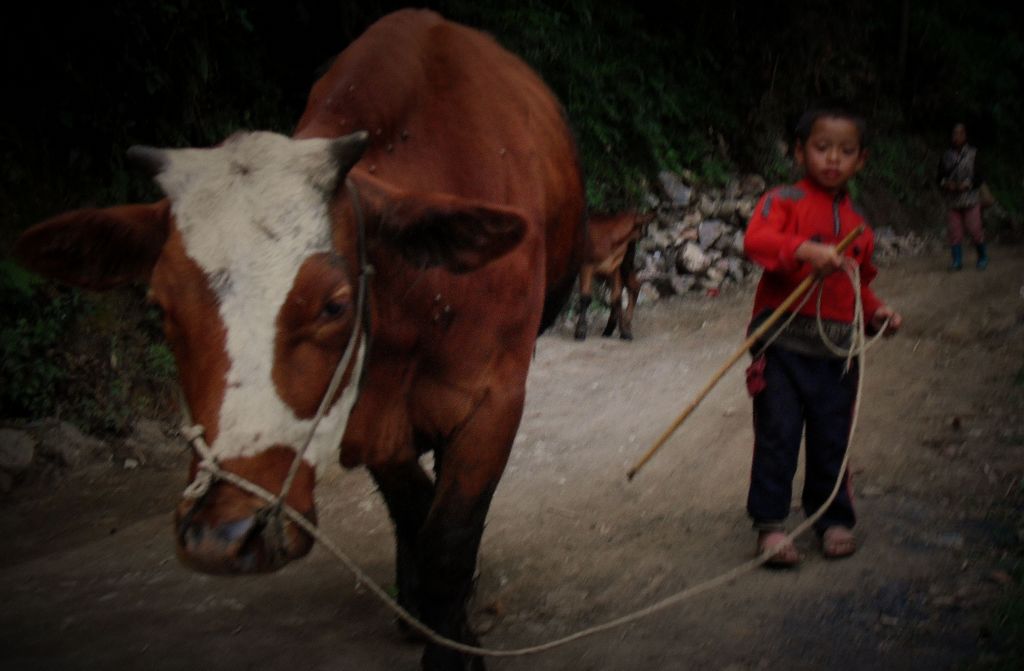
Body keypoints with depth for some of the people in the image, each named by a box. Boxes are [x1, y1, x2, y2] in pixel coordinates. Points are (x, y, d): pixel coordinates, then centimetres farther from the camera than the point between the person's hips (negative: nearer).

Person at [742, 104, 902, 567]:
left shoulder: (858, 225, 16)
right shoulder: (785, 201, -1)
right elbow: (756, 239, -21)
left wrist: (876, 312, 6)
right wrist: (805, 250, -35)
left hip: (837, 349, 5)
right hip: (783, 341, -4)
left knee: (832, 438, 9)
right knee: (777, 435, -3)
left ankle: (834, 519, 23)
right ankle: (770, 523, 7)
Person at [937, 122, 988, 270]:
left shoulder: (973, 154, 0)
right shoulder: (947, 156, 6)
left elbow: (979, 178, -2)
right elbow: (940, 177, 8)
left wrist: (966, 185, -18)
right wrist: (946, 184, -13)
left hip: (970, 198, -2)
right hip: (952, 201, 2)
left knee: (974, 229, -3)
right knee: (954, 232, -2)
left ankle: (983, 257, 18)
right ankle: (957, 261, 5)